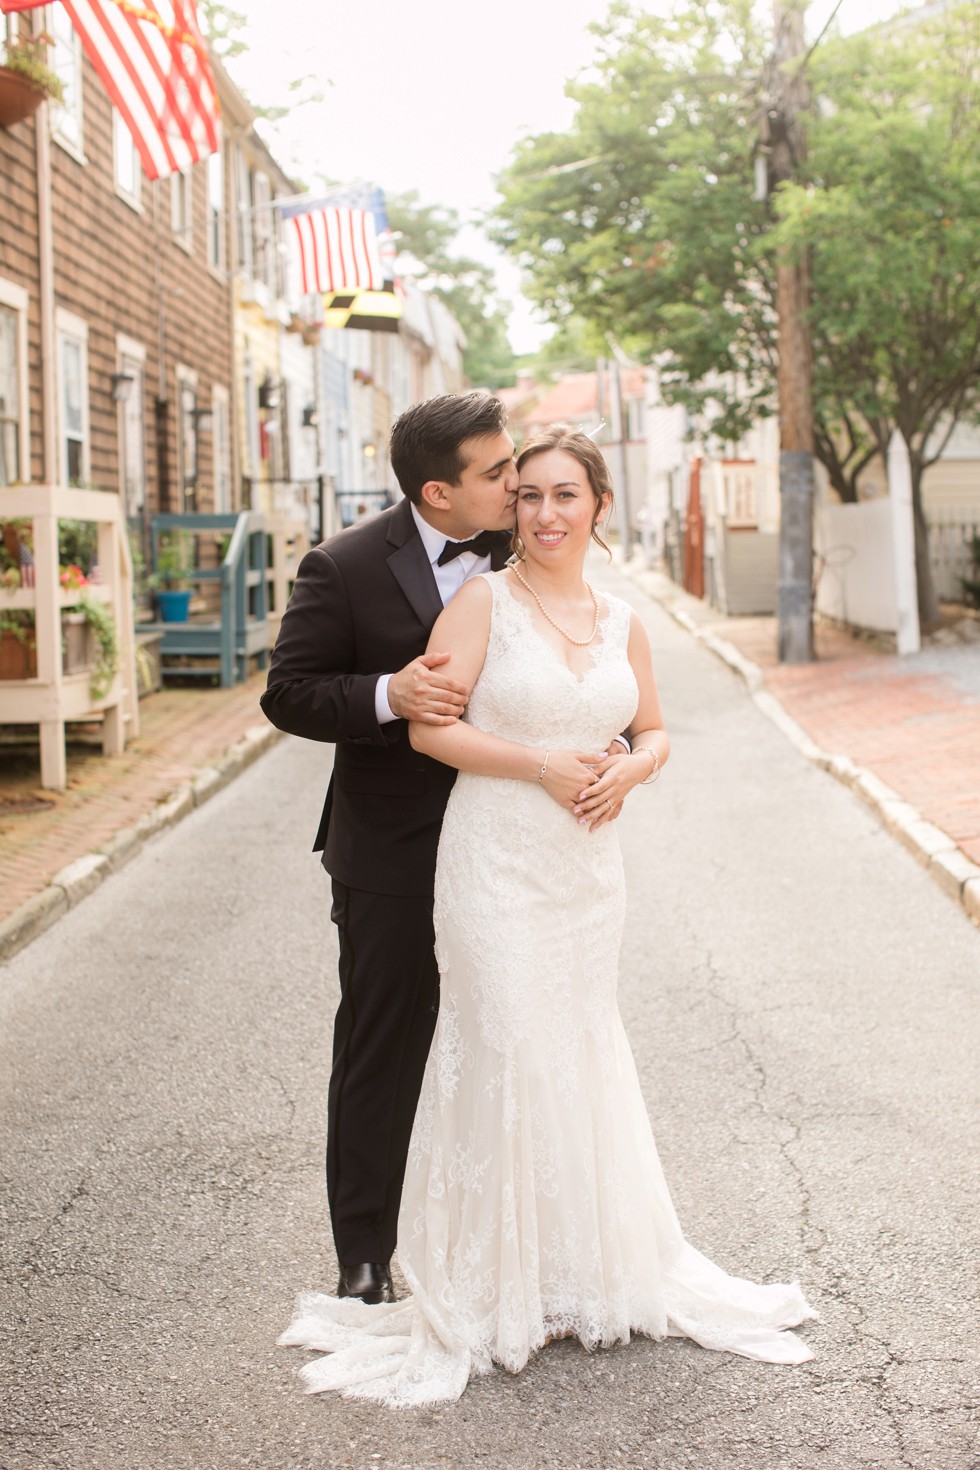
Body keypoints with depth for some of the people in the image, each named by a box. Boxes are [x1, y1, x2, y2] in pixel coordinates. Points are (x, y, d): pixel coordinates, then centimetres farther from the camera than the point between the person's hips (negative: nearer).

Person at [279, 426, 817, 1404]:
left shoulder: (622, 622, 9)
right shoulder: (486, 601, -6)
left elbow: (654, 732, 19)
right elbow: (429, 724, -12)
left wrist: (627, 771, -3)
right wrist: (540, 763, -17)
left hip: (588, 867, 5)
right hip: (496, 862, -5)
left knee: (581, 1057, 13)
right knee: (505, 1054, -2)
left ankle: (588, 1268, 28)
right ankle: (493, 1287, 11)